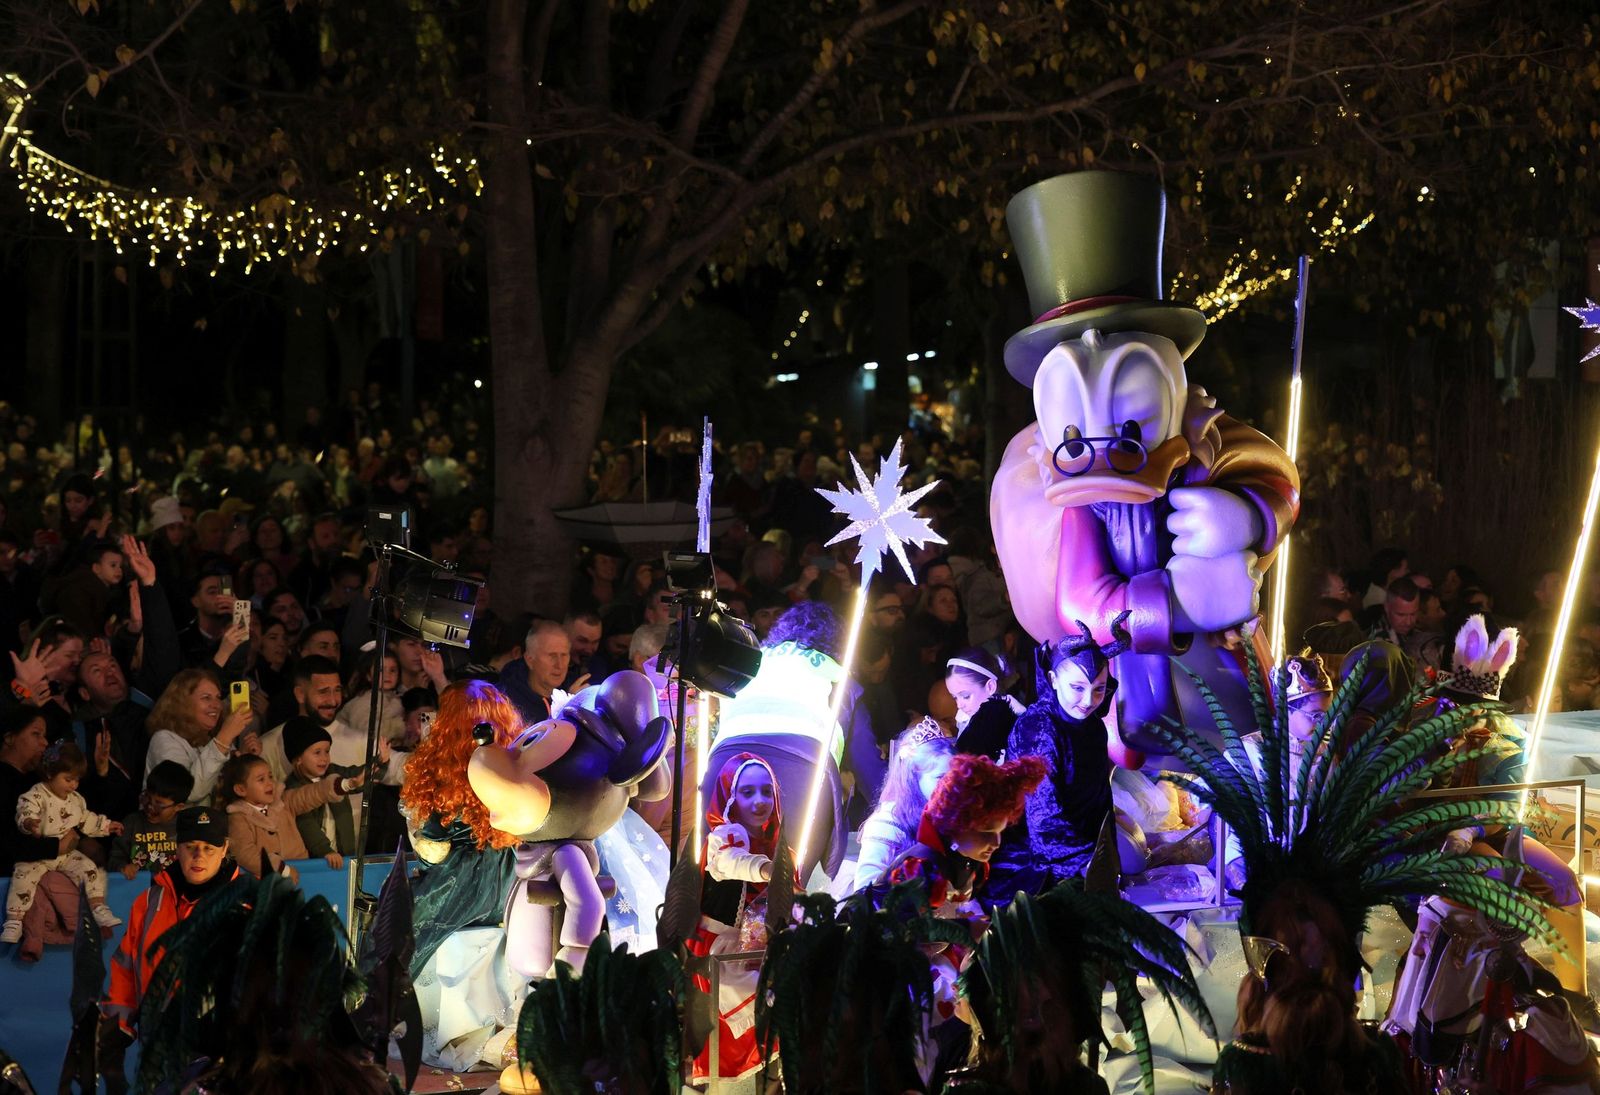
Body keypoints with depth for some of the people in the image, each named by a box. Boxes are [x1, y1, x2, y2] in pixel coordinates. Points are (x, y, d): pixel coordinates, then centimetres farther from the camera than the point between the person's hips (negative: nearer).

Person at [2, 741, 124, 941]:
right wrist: (29, 823, -52)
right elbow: (25, 813, -30)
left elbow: (86, 820, 28)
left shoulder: (76, 799, 12)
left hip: (67, 853, 6)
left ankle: (99, 909, -4)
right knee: (24, 875, -28)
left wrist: (106, 826, 26)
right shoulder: (36, 796, -12)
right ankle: (13, 923, -27)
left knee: (91, 870, -13)